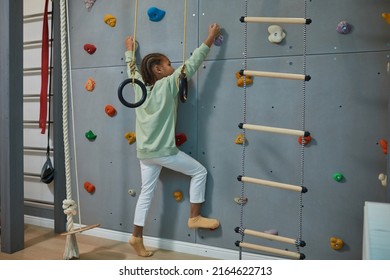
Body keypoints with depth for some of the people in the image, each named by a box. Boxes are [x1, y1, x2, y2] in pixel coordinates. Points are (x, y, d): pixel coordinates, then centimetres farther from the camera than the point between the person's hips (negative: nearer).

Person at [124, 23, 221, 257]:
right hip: (164, 151, -7)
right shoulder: (168, 85, -11)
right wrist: (210, 38, 1)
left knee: (147, 193, 14)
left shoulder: (140, 85, 5)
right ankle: (195, 217, 15)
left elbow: (132, 69, 25)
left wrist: (129, 50, 43)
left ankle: (137, 237, 20)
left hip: (145, 152, 7)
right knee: (199, 172, 10)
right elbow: (191, 64, -7)